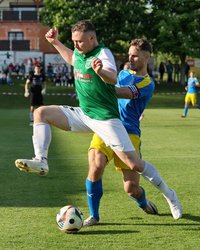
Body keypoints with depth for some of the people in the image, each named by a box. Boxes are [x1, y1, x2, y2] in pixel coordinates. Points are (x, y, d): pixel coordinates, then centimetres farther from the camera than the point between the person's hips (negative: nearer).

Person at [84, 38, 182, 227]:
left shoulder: (147, 84, -4)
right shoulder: (124, 73, 18)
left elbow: (120, 93, -20)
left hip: (128, 133, -4)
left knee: (131, 188, -6)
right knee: (96, 166, -24)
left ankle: (143, 202, 32)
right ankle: (93, 216, -8)